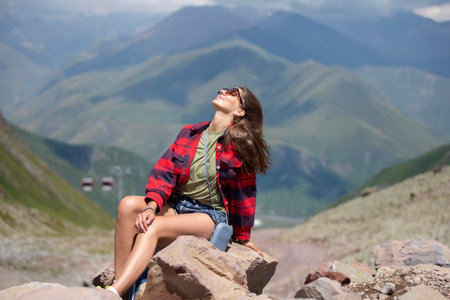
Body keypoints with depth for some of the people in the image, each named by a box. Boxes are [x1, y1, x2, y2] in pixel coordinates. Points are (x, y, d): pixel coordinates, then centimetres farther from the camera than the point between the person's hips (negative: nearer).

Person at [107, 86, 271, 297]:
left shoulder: (240, 144, -5)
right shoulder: (189, 133, 10)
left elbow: (242, 192, 1)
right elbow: (164, 171, 0)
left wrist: (242, 236, 9)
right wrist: (151, 206, -17)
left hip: (210, 215, -5)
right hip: (175, 205, 5)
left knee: (153, 227, -32)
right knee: (128, 204, -25)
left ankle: (114, 292, -41)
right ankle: (120, 287, -32)